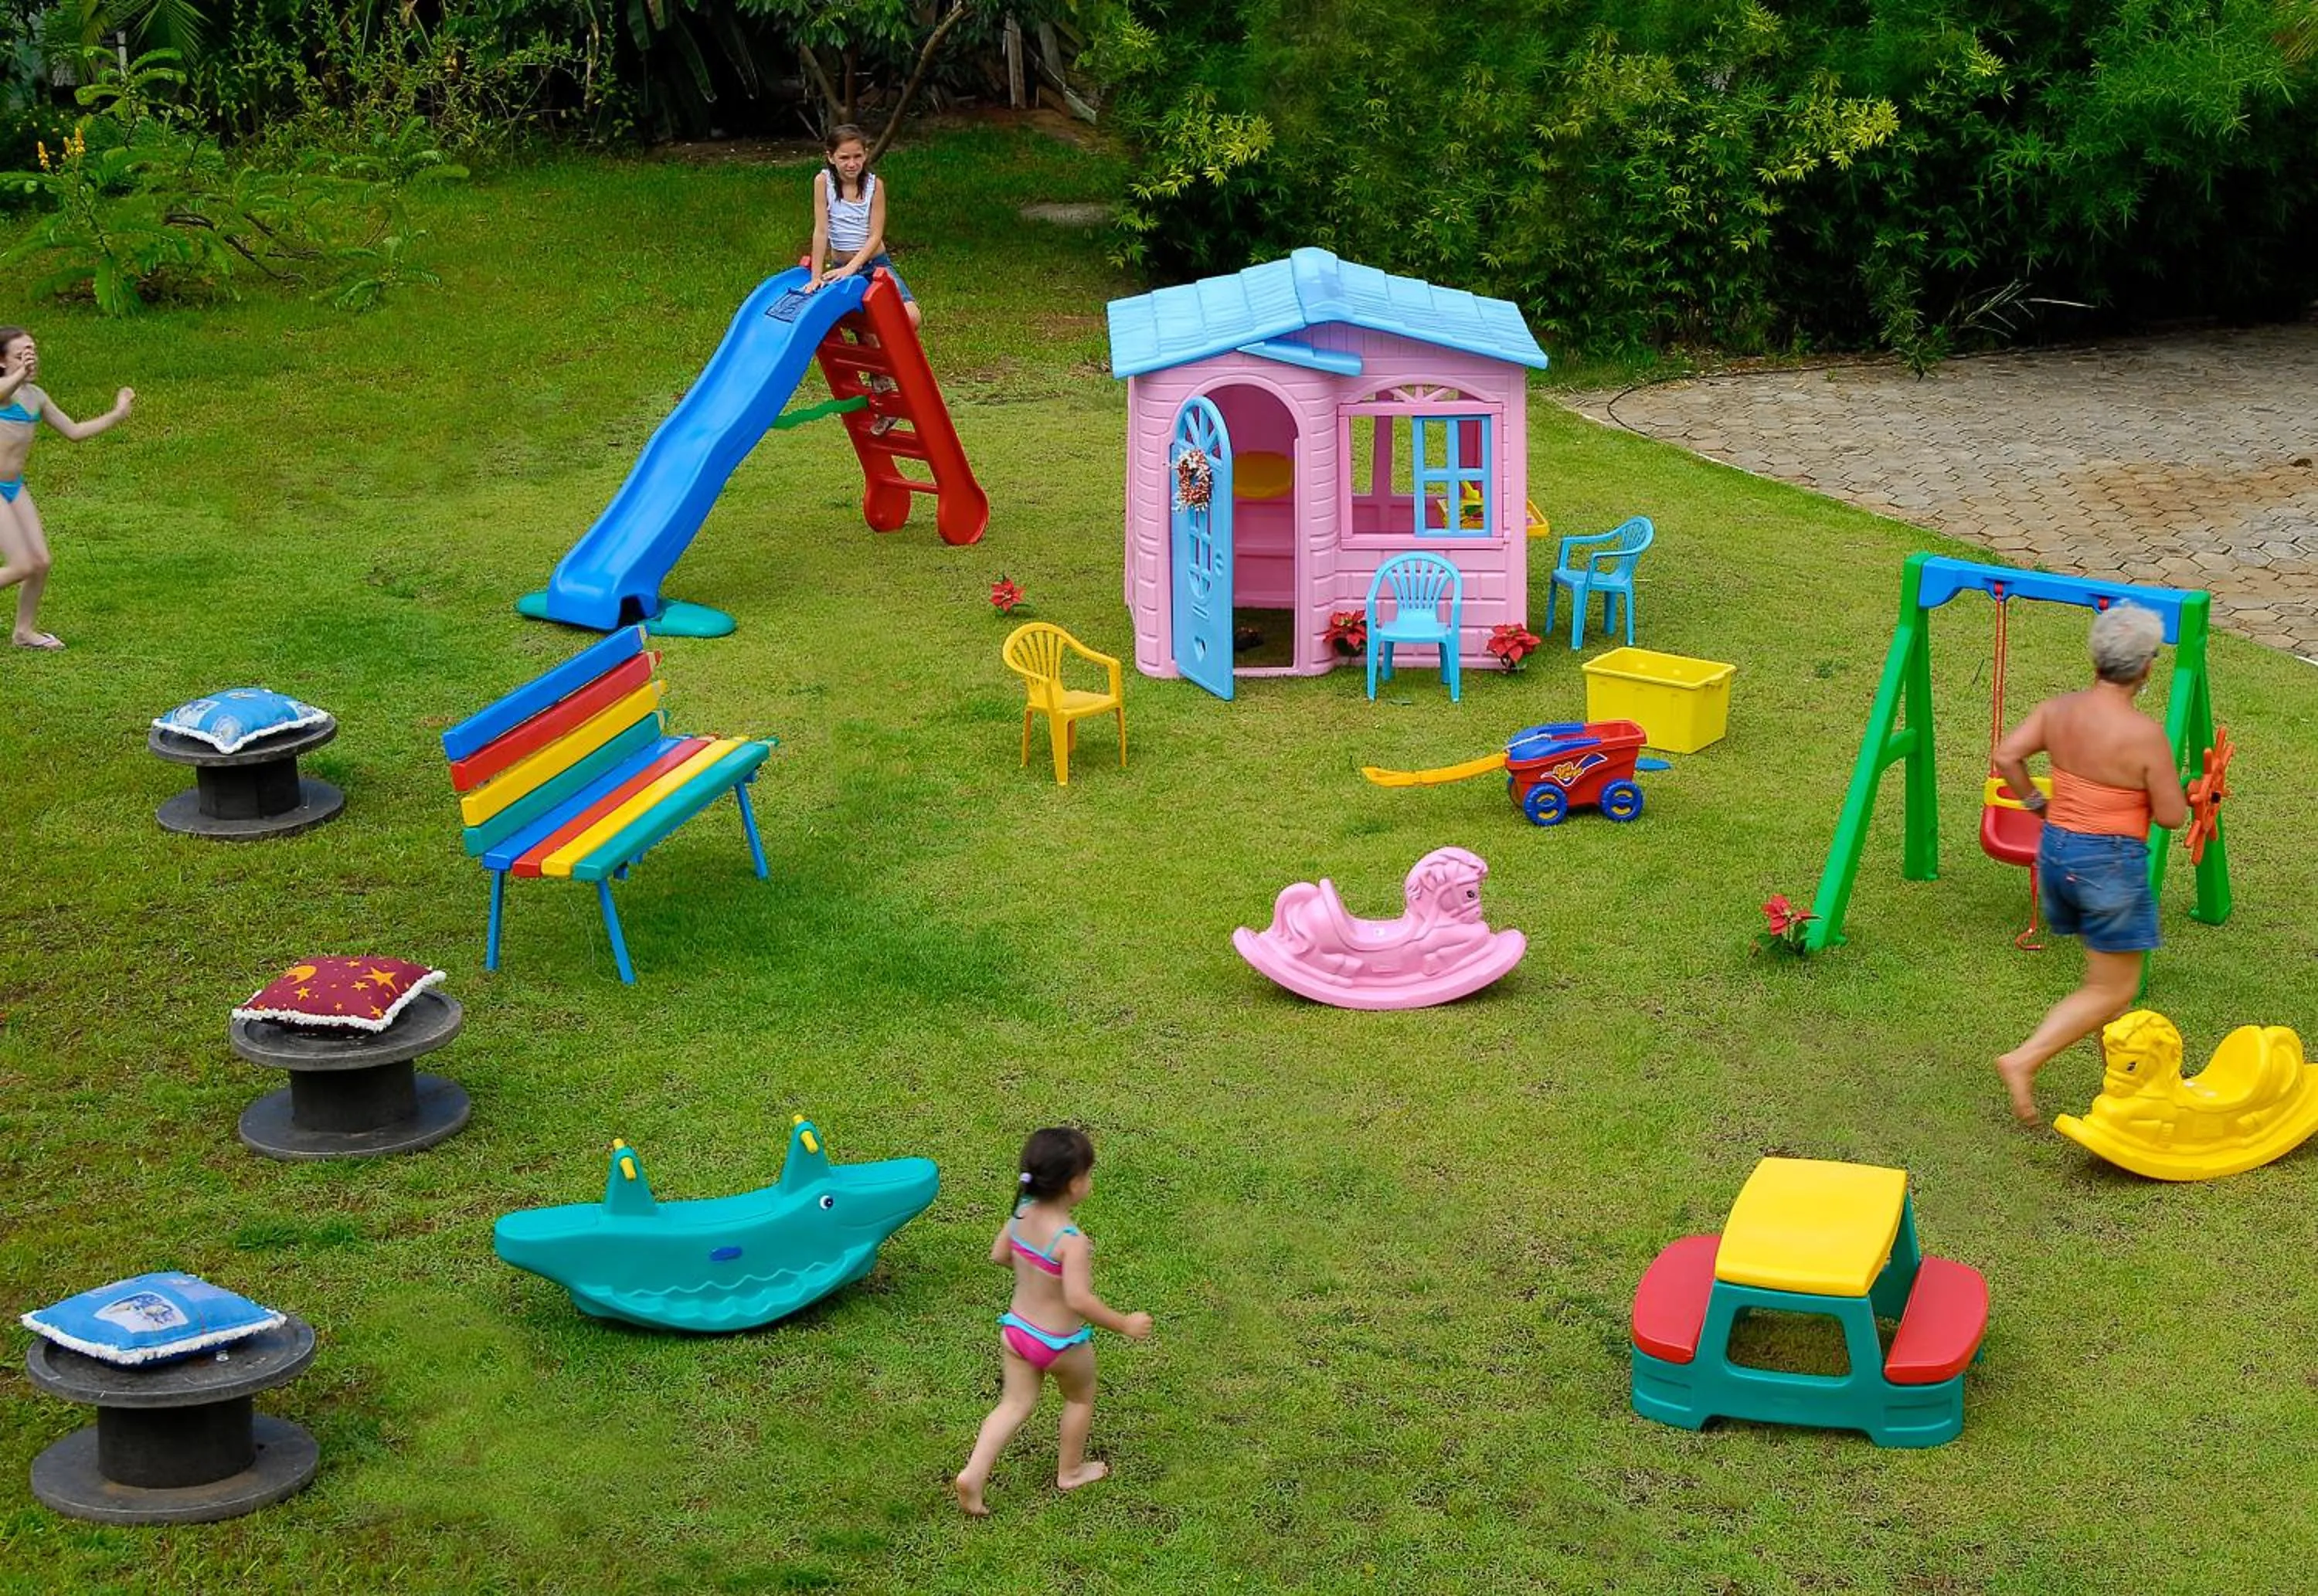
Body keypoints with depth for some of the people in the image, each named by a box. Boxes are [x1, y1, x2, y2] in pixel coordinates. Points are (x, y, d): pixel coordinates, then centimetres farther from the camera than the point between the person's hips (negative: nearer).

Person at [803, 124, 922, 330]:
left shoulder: (874, 185, -7)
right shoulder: (823, 181, -9)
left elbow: (876, 235, -9)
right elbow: (821, 231, -11)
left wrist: (851, 268, -20)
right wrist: (816, 276, -15)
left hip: (875, 263, 0)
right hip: (840, 267, 0)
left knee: (910, 318, -19)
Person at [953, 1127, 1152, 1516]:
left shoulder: (1022, 1214, -10)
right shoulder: (1071, 1241, -32)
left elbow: (999, 1255, 7)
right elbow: (1078, 1299, -37)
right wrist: (1125, 1324, -26)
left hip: (1016, 1328, 6)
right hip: (1061, 1344, -6)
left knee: (1015, 1403, 18)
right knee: (1080, 1397, 23)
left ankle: (973, 1474, 3)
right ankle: (1070, 1472, 40)